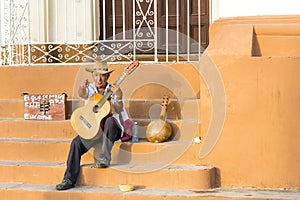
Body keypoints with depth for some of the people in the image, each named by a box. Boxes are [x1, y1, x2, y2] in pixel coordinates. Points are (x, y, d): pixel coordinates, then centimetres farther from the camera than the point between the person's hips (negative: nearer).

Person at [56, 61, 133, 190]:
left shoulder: (113, 90, -1)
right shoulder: (90, 89, 6)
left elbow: (119, 110, -17)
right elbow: (82, 94, -19)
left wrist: (118, 97, -38)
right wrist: (82, 87, -44)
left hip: (113, 130, -3)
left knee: (110, 120, -35)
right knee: (76, 143, -20)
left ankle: (104, 159, -28)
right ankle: (69, 179, -18)